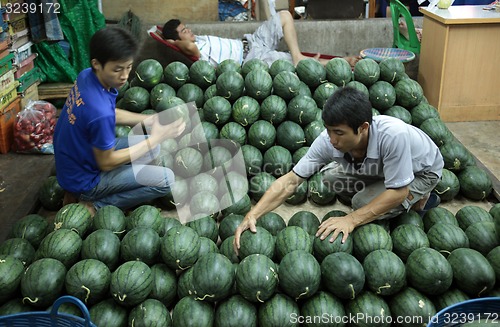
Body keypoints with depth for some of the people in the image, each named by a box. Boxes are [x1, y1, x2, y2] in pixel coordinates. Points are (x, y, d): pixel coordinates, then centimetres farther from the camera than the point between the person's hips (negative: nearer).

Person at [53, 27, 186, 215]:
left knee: (152, 147, 17)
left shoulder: (86, 76, -10)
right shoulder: (99, 109, -35)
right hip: (84, 179, -8)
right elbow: (106, 163, -21)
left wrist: (150, 120, -4)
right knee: (166, 180, -9)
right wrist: (156, 137, -20)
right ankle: (95, 205, -2)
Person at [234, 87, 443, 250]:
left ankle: (419, 200, 2)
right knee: (330, 176, -12)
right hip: (380, 168, 5)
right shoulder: (328, 140, -28)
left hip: (422, 172, -5)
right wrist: (252, 215, -35)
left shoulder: (393, 134, -42)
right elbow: (291, 180, -25)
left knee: (363, 203, -26)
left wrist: (351, 220, -38)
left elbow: (398, 191, -32)